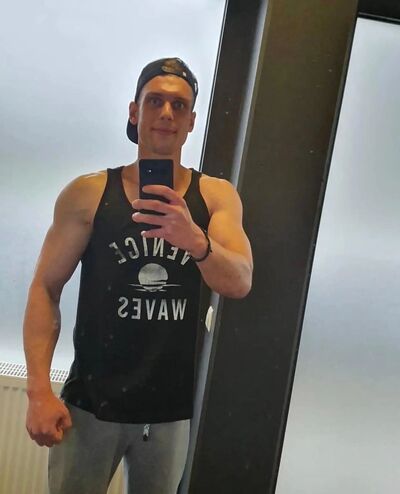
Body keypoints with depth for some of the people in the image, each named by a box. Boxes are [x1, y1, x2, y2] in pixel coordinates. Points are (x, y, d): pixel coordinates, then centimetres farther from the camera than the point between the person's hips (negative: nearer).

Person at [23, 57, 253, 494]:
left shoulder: (216, 195, 0)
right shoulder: (88, 193, -3)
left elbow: (240, 284, -12)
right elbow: (45, 289, -4)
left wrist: (195, 240, -32)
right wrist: (39, 391, -12)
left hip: (172, 409, 2)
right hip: (91, 402, -1)